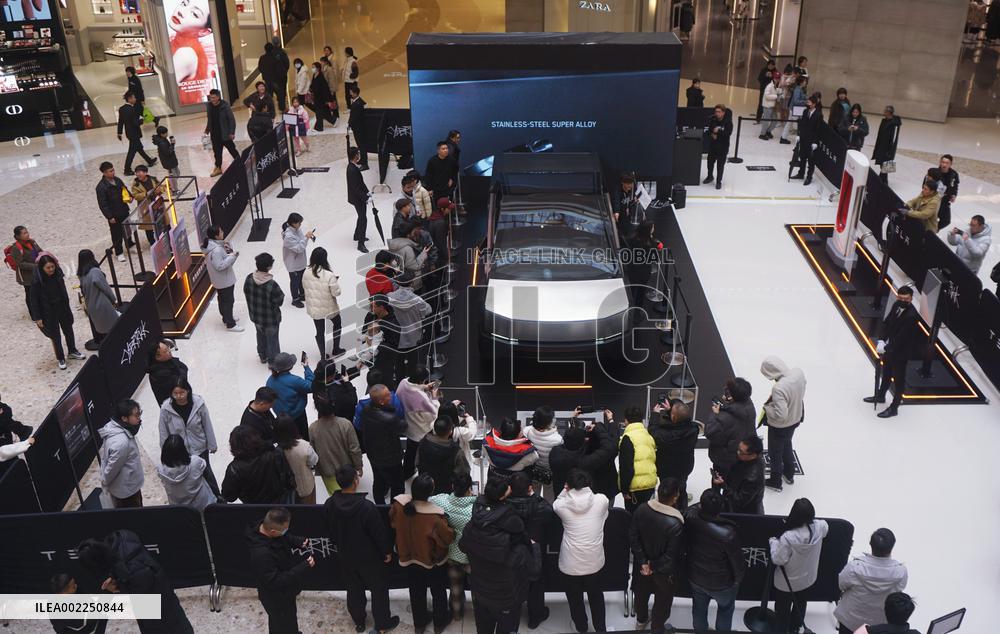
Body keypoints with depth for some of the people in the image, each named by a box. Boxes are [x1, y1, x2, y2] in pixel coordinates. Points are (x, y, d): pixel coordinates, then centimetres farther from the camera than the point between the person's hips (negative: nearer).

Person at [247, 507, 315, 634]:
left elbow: (285, 538, 5)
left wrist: (298, 541, -13)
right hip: (276, 598, -7)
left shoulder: (265, 526, -18)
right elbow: (275, 581, -32)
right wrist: (304, 567, -32)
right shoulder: (261, 554, -42)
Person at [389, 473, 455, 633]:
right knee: (438, 592, 24)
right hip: (433, 561, -4)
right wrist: (444, 522, -7)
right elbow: (449, 537, -23)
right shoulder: (434, 517, -36)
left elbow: (394, 524, -1)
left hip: (409, 558, 4)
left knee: (416, 592, 26)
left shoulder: (398, 505, -22)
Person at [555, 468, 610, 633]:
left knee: (575, 597, 25)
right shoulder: (602, 500, -13)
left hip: (571, 563, -1)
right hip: (594, 561, 2)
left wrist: (566, 491, 4)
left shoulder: (561, 504, -16)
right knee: (596, 595, 28)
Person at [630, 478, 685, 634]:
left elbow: (633, 538, -13)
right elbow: (672, 555, -27)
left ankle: (641, 620, 57)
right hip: (664, 571, -4)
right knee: (662, 601, 24)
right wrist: (653, 566, -13)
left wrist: (643, 562, -9)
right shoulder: (675, 523, -35)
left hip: (642, 565, 5)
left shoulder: (641, 509, -21)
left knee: (642, 592, 31)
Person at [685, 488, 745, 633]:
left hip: (695, 577, 4)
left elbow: (692, 509, 2)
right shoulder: (728, 534, -40)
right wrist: (738, 578, -2)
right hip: (721, 583, -4)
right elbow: (738, 561, -21)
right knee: (725, 608, 28)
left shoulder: (690, 519, -28)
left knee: (699, 608, 30)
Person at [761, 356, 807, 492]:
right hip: (796, 419, 7)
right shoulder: (799, 372, -18)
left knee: (775, 453, 19)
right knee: (787, 446, 32)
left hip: (779, 427, -7)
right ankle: (789, 475, 53)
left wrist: (767, 407, -18)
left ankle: (775, 481, 41)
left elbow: (780, 415, -37)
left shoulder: (779, 388, -40)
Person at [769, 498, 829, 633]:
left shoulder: (788, 537, -39)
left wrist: (773, 542, -14)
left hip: (787, 582, -5)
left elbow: (778, 559, -27)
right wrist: (809, 518, 9)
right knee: (800, 603, 33)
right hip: (808, 578, 5)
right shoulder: (819, 527, -24)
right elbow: (826, 528, 3)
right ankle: (795, 628, 55)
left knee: (783, 608, 22)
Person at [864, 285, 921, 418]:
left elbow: (901, 338, -28)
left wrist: (886, 348, -22)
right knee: (886, 373, 27)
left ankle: (894, 407, 21)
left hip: (901, 352, -8)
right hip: (889, 347, 8)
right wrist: (881, 341, -10)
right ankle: (880, 396, 48)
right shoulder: (897, 305, -6)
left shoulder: (912, 316, -29)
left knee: (898, 379, 7)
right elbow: (886, 323, 1)